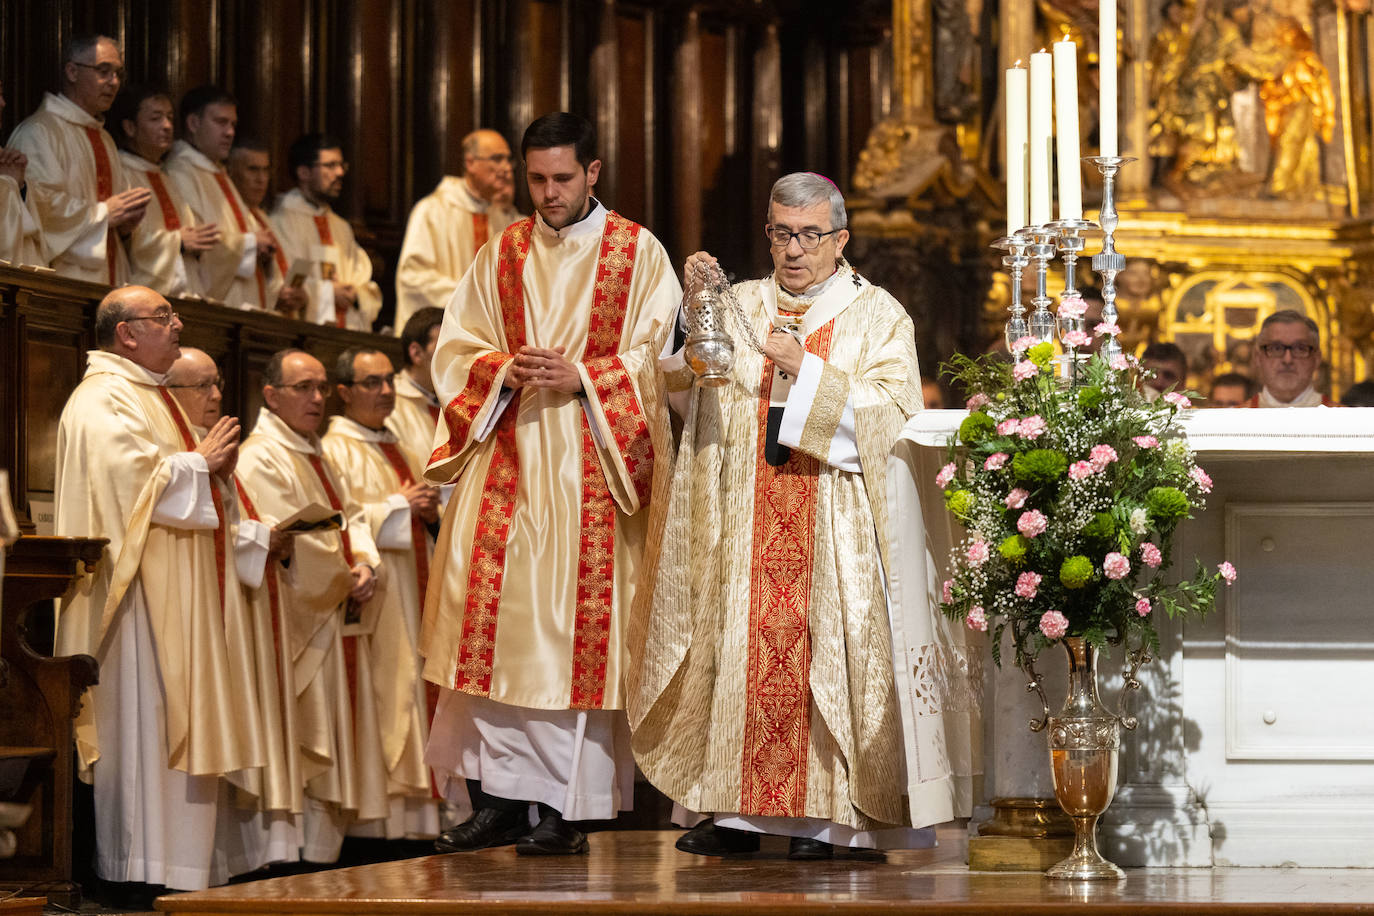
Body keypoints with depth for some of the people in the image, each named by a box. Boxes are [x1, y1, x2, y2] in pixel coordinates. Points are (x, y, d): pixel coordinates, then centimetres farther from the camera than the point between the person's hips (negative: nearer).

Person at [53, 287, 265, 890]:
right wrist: (200, 463, -10)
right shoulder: (102, 400, -10)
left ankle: (184, 861, 10)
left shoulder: (150, 395, 21)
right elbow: (132, 477, -23)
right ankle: (143, 866, -7)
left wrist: (209, 464, 7)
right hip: (141, 590, -10)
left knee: (181, 720, 8)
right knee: (144, 719, -9)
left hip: (182, 593, 10)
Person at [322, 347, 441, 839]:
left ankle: (416, 810, 2)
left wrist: (431, 514, 4)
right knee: (381, 693, -12)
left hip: (415, 594, 8)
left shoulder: (402, 454, 22)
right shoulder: (334, 451, -2)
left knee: (413, 685, 2)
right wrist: (398, 506, -12)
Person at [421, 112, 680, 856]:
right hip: (506, 456, 3)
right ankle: (498, 800, 2)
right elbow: (456, 349, 12)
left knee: (575, 625, -6)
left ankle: (563, 809, -2)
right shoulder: (502, 254, 14)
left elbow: (656, 361, -2)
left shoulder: (638, 254, 3)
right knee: (491, 620, -3)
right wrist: (503, 371, -8)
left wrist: (581, 379, -15)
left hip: (590, 466, -3)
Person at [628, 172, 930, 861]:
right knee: (742, 650, -2)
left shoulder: (878, 315, 7)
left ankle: (826, 815, -4)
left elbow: (893, 417, -6)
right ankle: (738, 809, 2)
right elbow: (686, 392, 5)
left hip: (834, 520, -3)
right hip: (742, 517, 3)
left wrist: (803, 368, -13)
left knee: (822, 653, -7)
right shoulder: (741, 304, 15)